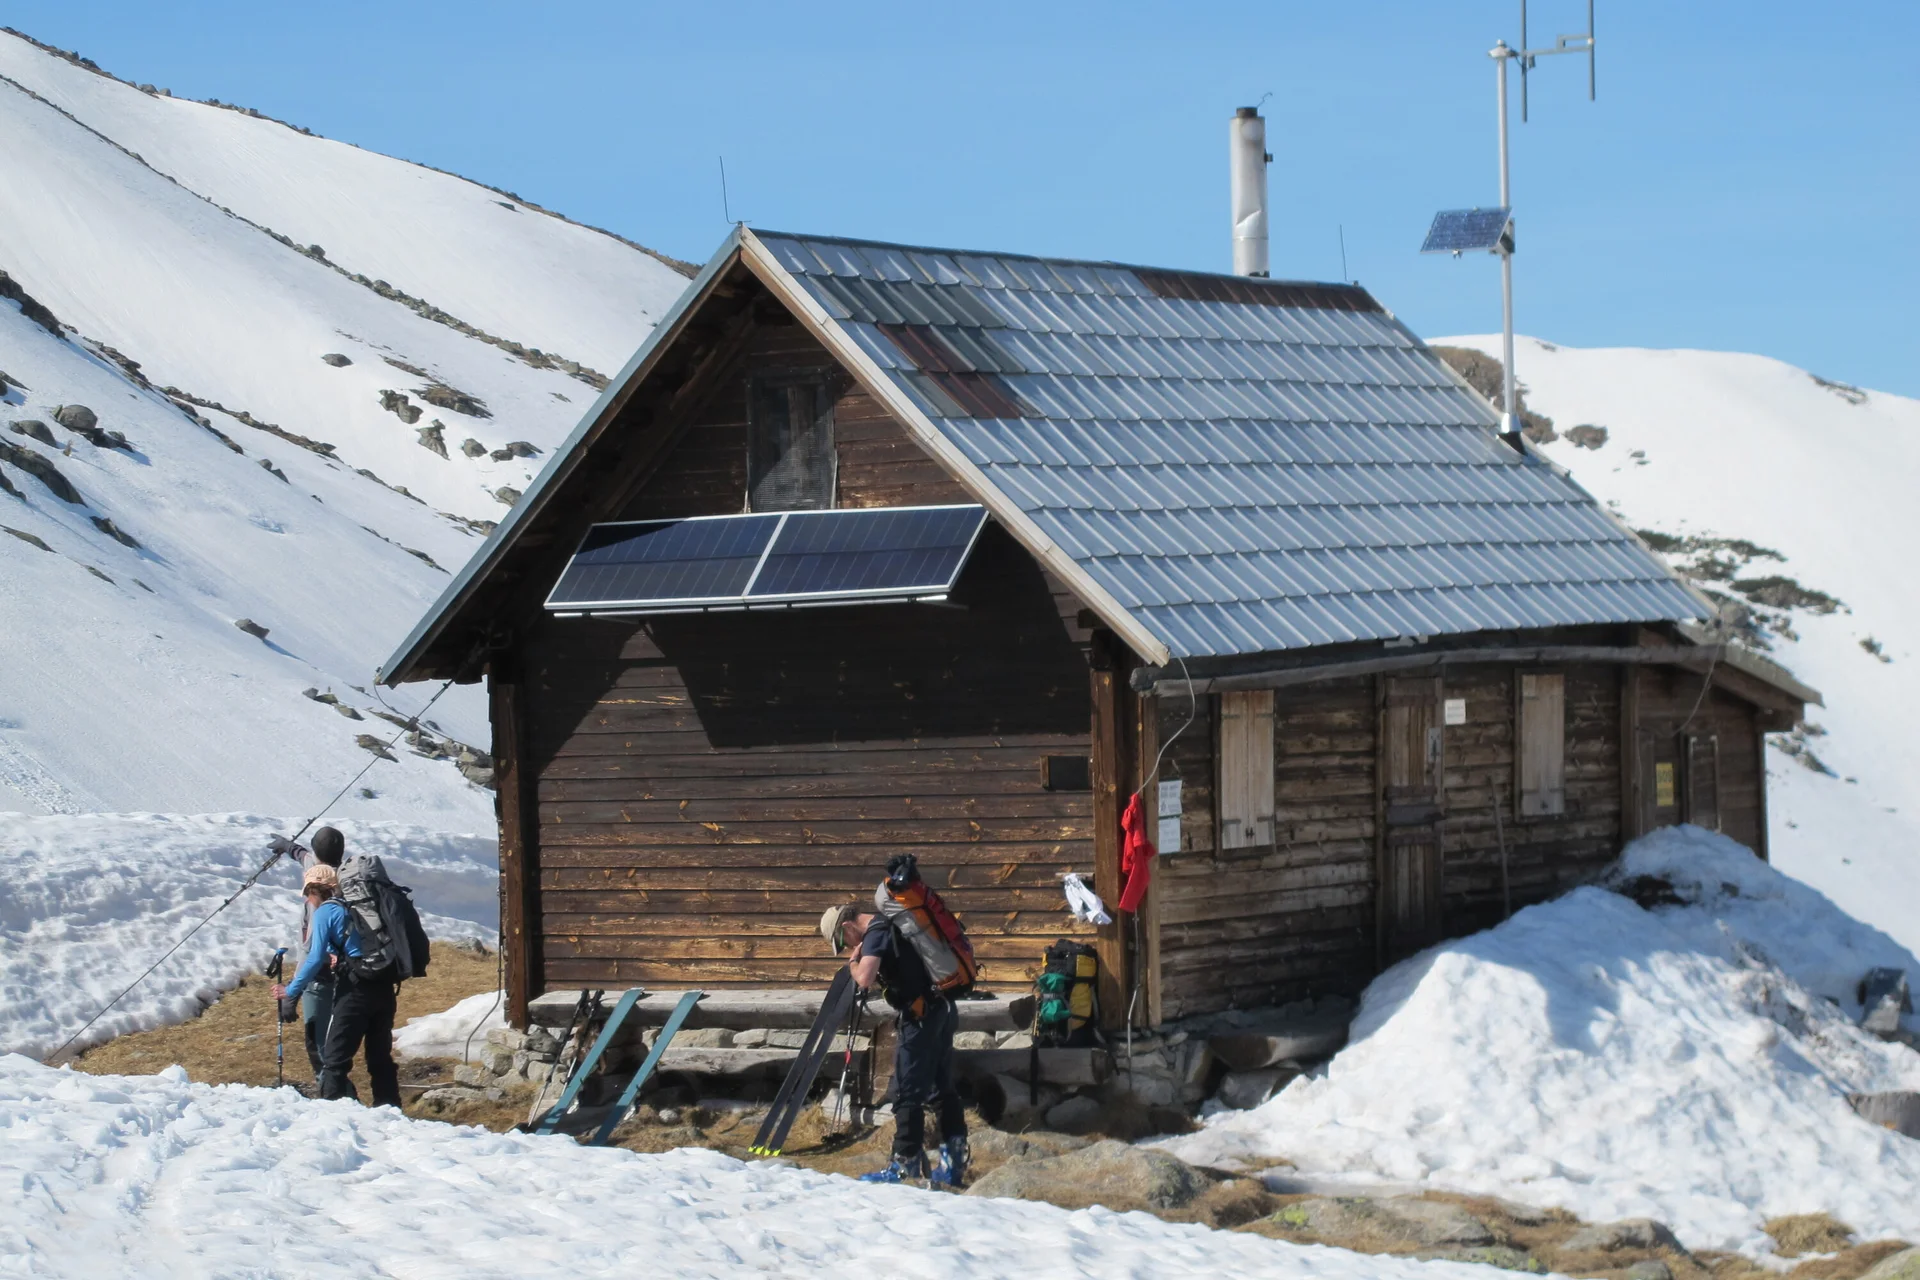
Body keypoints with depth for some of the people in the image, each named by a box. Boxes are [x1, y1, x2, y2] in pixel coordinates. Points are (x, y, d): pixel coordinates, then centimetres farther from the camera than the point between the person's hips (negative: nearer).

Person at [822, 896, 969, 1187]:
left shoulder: (875, 934, -13)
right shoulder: (891, 925, 17)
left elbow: (865, 979, -27)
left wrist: (853, 961, -6)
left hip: (921, 1015, -10)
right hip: (942, 1009, 10)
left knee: (908, 1093, -4)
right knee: (943, 1088, 13)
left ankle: (906, 1165, -1)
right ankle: (953, 1162, 13)